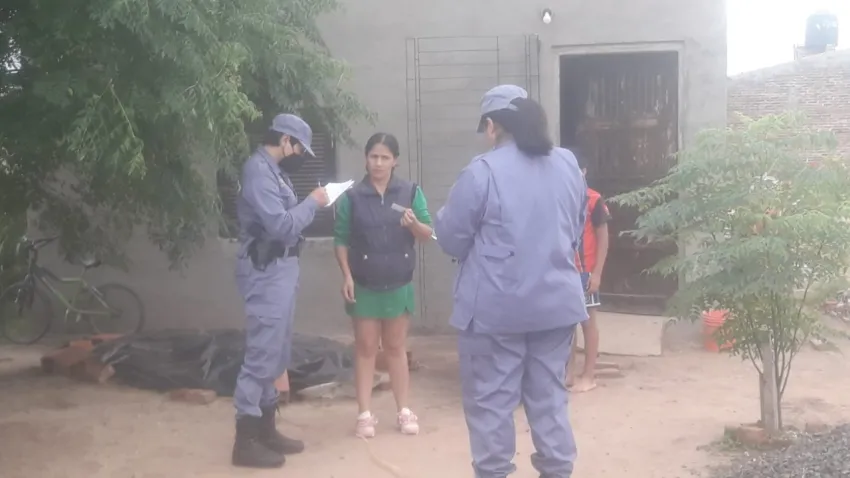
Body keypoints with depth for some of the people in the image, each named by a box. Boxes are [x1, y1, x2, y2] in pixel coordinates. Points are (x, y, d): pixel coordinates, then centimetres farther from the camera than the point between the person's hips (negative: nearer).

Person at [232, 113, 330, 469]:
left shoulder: (273, 170, 16)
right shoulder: (259, 170, -16)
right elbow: (280, 226, -23)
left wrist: (309, 206, 1)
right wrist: (313, 202, -12)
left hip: (279, 270, 10)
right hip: (267, 273, -10)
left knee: (276, 354, 15)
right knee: (262, 354, -7)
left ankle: (265, 428, 25)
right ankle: (245, 440, 0)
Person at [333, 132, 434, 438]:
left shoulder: (411, 192, -3)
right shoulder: (352, 197, -4)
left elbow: (427, 235, -4)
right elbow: (341, 240, -2)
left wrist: (414, 223, -25)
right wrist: (347, 276, -10)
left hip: (399, 284, 1)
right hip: (364, 285, -1)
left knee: (396, 347, 11)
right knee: (365, 347, 5)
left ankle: (404, 411, 19)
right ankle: (365, 415, 11)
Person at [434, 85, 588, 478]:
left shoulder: (483, 171, -13)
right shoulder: (568, 165, 5)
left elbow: (451, 239, -6)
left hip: (497, 307, -5)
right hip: (556, 302, 5)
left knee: (491, 399, 6)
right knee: (549, 394, 14)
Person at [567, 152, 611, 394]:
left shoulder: (594, 200, -8)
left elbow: (603, 238, -7)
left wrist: (596, 273, -12)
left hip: (585, 271, -5)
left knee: (587, 320, 4)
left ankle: (589, 376, 11)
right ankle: (569, 373, 19)